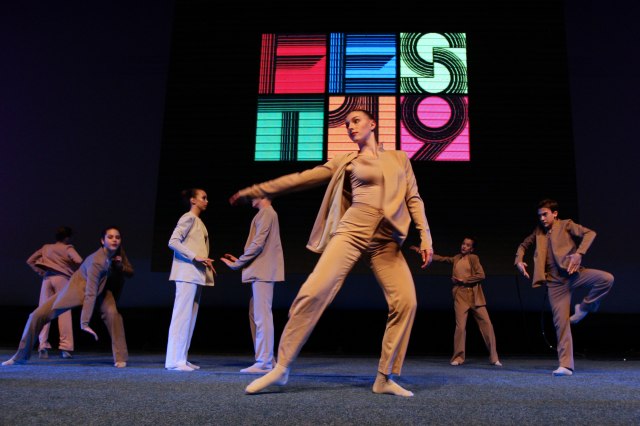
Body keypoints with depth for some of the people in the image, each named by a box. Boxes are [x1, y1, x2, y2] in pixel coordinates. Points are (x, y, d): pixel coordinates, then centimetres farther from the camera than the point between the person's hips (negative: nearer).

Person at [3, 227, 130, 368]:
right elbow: (90, 293, -41)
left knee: (112, 312, -30)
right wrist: (85, 323, -43)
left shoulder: (117, 252, -16)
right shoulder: (97, 261, -36)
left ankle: (120, 358, -21)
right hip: (77, 288, -4)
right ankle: (21, 356, 16)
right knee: (37, 315, -8)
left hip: (100, 288, 4)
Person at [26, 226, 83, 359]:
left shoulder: (46, 247, 19)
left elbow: (30, 261, 20)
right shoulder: (67, 248, 4)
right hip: (61, 278, -4)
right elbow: (79, 261, -13)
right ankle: (65, 348, -8)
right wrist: (74, 271, 5)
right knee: (64, 313, -5)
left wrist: (39, 271, 16)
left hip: (47, 278, 4)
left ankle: (43, 347, -3)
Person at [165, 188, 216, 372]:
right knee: (182, 315, -10)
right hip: (187, 273, -9)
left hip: (196, 274, 9)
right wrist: (195, 257, -21)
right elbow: (173, 241, -16)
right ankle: (174, 360, -8)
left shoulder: (198, 221, 20)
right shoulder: (189, 217, -5)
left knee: (190, 316, 7)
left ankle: (181, 358, 11)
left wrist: (205, 262, 6)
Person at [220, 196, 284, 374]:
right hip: (262, 271, 10)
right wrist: (240, 260, 16)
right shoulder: (267, 213, 23)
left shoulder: (266, 212, -6)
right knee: (255, 314, 11)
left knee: (262, 316, -9)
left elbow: (258, 244, -15)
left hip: (263, 272, -10)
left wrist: (236, 264, -9)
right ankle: (265, 359, 15)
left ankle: (264, 363, -8)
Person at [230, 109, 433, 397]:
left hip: (386, 241, 2)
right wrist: (255, 191, 14)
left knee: (405, 301, -14)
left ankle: (385, 378, 0)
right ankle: (281, 368, -6)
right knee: (314, 292, -17)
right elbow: (301, 178, 14)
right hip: (352, 230, -1)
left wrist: (425, 236, 3)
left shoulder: (399, 158, 18)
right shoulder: (346, 162, 15)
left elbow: (414, 199, 16)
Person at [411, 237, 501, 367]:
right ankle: (458, 357, 2)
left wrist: (463, 280, -10)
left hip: (475, 296, -2)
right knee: (460, 326, -8)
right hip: (460, 296, 2)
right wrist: (422, 251, 16)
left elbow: (481, 275, -8)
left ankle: (494, 358, 6)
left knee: (487, 324, -3)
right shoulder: (456, 258, 12)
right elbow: (440, 258, 18)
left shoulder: (473, 258, 0)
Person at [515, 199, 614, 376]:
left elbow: (589, 233, -8)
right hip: (555, 282, 2)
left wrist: (579, 254, -22)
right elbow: (524, 245, 28)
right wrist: (519, 260, 9)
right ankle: (565, 365, 0)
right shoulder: (538, 232, 16)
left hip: (573, 274, -2)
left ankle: (584, 308, -7)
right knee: (561, 322, -3)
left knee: (606, 278, -29)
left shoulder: (566, 225, 5)